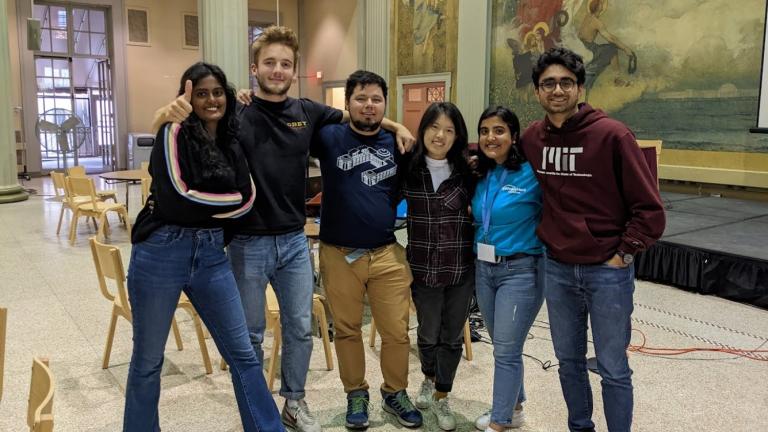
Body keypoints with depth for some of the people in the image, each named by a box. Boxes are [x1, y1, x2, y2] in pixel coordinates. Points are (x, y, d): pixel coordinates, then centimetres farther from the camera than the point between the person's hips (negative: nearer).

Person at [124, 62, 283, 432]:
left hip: (211, 254, 5)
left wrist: (194, 206, -9)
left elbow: (246, 197, -2)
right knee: (148, 359, 11)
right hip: (161, 253, -4)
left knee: (242, 352, 8)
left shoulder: (231, 142, 11)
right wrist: (221, 203, -5)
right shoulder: (174, 132, -5)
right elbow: (176, 193, -16)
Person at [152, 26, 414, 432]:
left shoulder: (307, 111, 2)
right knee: (250, 334, 12)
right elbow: (167, 124, -15)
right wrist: (171, 112, -38)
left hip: (295, 240, 4)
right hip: (248, 242, -3)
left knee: (300, 327, 14)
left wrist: (396, 126, 6)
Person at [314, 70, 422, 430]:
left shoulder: (396, 143, 5)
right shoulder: (329, 137, -2)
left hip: (388, 254, 2)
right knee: (347, 330, 13)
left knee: (397, 331, 8)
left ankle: (395, 393, 30)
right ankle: (356, 394, 33)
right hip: (339, 254, -1)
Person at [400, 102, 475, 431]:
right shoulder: (408, 169, -5)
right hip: (423, 268, 0)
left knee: (452, 337, 11)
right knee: (428, 334, 15)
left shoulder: (466, 172, -2)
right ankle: (429, 381, 45)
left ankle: (440, 398, 31)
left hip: (461, 269, 1)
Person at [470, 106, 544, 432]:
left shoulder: (531, 174, -14)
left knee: (506, 350, 0)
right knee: (502, 346, 18)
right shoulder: (481, 177, 6)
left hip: (520, 271, -6)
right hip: (484, 269, 7)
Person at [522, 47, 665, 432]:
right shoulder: (531, 138, 2)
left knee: (613, 369, 8)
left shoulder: (612, 134, -12)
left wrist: (623, 256, -10)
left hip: (608, 272, -4)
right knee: (569, 361, 18)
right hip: (557, 270, 5)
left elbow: (649, 209, -10)